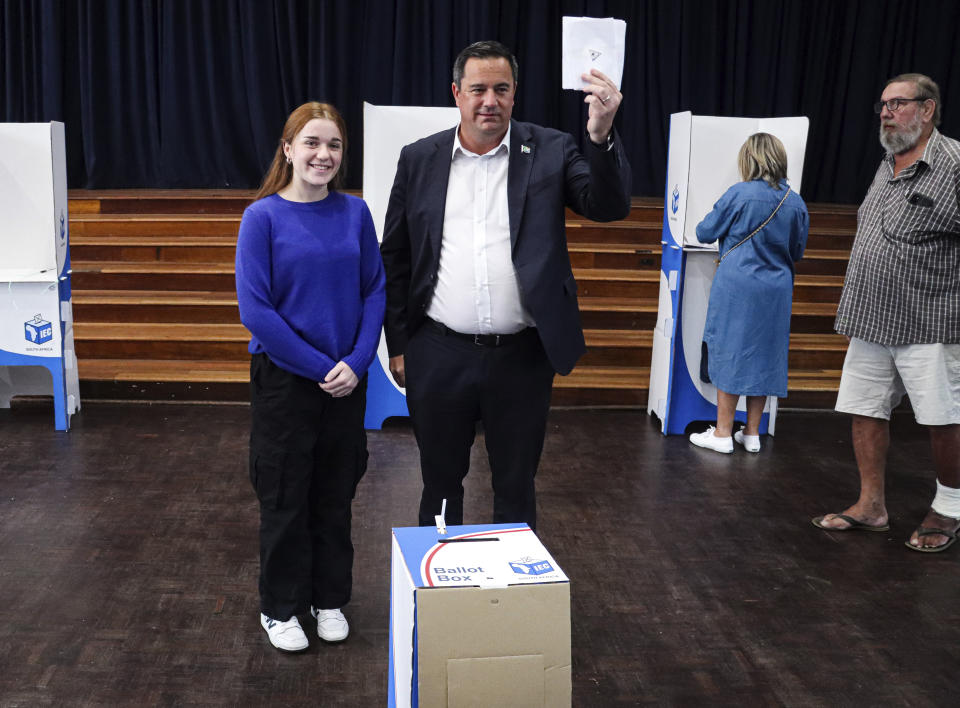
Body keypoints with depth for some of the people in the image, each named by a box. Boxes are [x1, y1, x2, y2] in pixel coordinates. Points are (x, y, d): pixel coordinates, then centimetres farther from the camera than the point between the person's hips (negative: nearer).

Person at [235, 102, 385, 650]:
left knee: (336, 493, 14)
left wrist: (356, 362, -10)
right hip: (284, 378, -3)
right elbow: (255, 308, -13)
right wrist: (318, 367, -14)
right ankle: (280, 608, 26)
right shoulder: (264, 216, -9)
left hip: (347, 379, 3)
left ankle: (330, 599, 31)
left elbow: (375, 291, 3)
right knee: (285, 497, 8)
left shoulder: (355, 213, 1)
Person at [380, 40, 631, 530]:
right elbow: (395, 259, 7)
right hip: (439, 356, 1)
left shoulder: (549, 152, 0)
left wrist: (602, 136, -29)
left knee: (516, 489, 14)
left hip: (522, 357, -1)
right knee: (440, 484, 17)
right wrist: (398, 344, 5)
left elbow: (609, 206, -13)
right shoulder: (419, 159, 4)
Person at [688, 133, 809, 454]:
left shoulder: (739, 194, -11)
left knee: (729, 354, 3)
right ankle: (752, 433, 19)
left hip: (737, 287, -4)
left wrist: (731, 231, 19)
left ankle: (723, 433, 7)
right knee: (763, 356, 11)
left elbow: (704, 232, -3)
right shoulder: (796, 202, 3)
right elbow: (797, 252, 13)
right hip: (776, 293, 4)